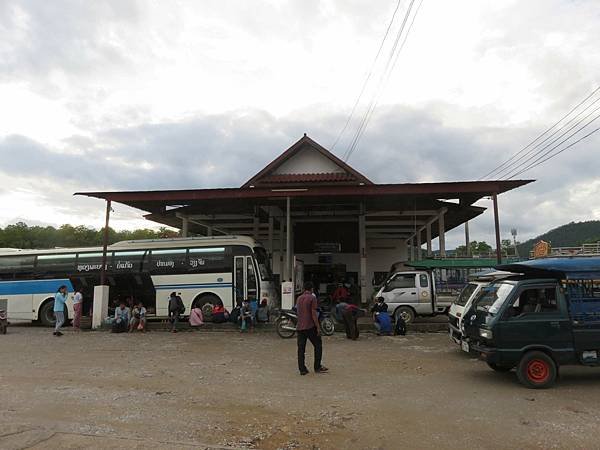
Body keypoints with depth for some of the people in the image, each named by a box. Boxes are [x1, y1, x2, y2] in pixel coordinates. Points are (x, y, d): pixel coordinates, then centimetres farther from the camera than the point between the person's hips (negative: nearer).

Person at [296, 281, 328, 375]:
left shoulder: (299, 299, 12)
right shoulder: (312, 298, -8)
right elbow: (314, 314, -13)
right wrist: (318, 327, -10)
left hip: (300, 327, 6)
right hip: (310, 327, -6)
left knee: (301, 348, 6)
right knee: (318, 345, 8)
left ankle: (302, 369, 6)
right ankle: (317, 367, 10)